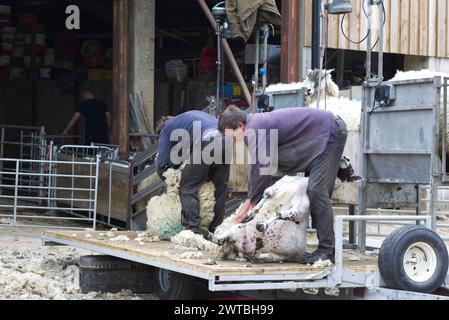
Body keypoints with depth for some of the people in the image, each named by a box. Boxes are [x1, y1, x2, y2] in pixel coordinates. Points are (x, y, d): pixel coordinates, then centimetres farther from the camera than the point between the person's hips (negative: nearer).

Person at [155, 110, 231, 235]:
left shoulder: (167, 128, 22)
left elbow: (160, 164, 15)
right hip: (225, 139, 6)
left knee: (188, 188, 2)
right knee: (219, 189, 15)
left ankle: (193, 229, -8)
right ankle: (216, 230, 15)